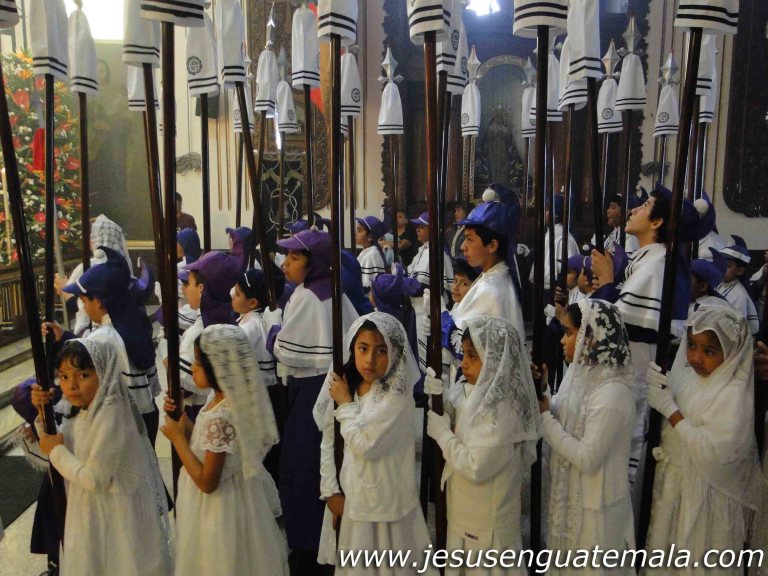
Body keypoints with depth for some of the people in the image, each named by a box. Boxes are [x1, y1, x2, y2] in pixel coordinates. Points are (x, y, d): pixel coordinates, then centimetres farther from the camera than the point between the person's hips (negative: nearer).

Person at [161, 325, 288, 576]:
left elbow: (207, 482, -25)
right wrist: (181, 415, 0)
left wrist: (177, 438, -19)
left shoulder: (220, 418, -30)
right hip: (232, 499, 9)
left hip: (220, 507, -9)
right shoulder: (220, 398, -3)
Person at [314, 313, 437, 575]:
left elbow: (366, 446, -24)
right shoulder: (342, 385, -1)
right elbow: (327, 443, 3)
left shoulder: (397, 397, -18)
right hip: (347, 498, 5)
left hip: (384, 504, -5)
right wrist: (331, 491, -2)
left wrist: (346, 404, -14)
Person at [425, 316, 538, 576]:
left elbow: (475, 468, -30)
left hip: (487, 519, -8)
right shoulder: (479, 392, -4)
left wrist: (442, 432, -20)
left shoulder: (501, 411, -30)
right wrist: (440, 399, -8)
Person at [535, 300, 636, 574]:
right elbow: (565, 420, 5)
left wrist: (543, 417, -23)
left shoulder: (612, 393, -29)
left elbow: (587, 458, -29)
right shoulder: (580, 371, -2)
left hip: (593, 506, -8)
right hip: (571, 494, 8)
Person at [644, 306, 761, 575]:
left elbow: (712, 452, -28)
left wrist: (670, 408, -23)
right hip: (674, 485, 7)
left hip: (704, 496, -7)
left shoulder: (734, 393, -22)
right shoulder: (689, 376, 0)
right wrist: (660, 391, -8)